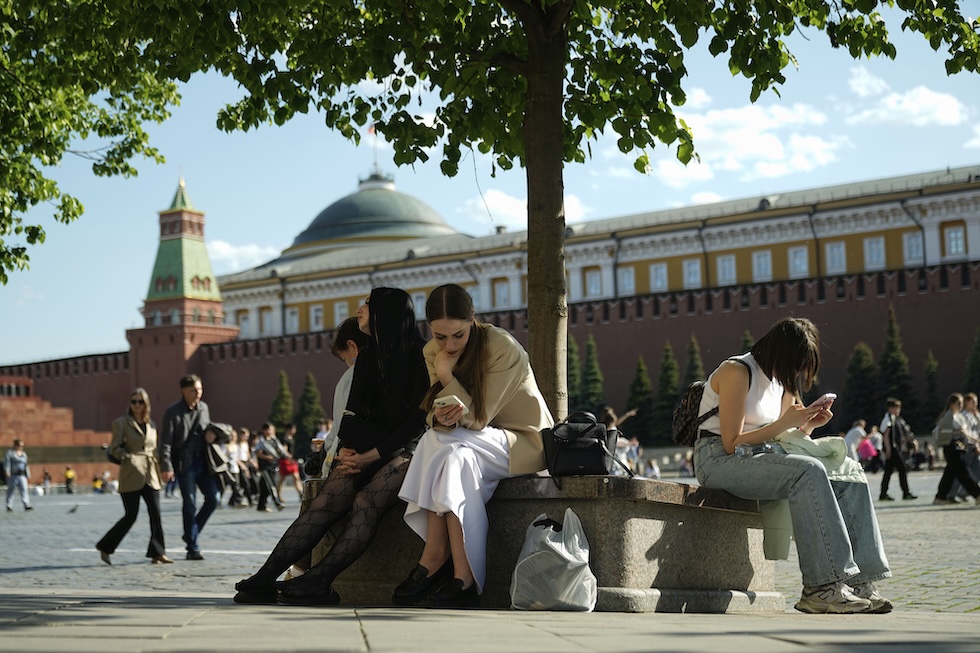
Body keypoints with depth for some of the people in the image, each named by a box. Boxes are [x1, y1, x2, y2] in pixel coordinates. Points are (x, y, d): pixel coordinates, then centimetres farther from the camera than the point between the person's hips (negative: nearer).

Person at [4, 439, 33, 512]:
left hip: (22, 476, 5)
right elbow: (7, 463, -9)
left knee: (24, 489, -10)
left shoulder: (24, 454, 18)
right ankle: (9, 507, 8)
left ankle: (27, 505, -18)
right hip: (13, 475, -5)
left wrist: (28, 476, 20)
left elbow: (26, 466, 22)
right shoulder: (10, 453, 0)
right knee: (11, 491, 1)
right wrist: (7, 472, -20)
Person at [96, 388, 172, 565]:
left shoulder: (151, 425, 15)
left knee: (156, 514, -5)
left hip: (150, 475, 5)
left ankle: (157, 553, -1)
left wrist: (159, 471, 9)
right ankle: (105, 547, 13)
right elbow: (114, 448, -4)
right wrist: (129, 457, -16)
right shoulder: (121, 423, 0)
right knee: (131, 516, -3)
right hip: (131, 476, -5)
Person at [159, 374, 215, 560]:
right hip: (184, 463, -5)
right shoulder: (173, 413, -6)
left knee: (213, 498, -2)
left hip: (202, 460, 5)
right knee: (190, 505, -4)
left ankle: (191, 535, 17)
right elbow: (166, 442, -9)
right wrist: (166, 467, -16)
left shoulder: (204, 408, 10)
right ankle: (193, 548, 2)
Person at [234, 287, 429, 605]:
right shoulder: (368, 355, 16)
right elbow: (352, 414, 14)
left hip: (407, 451, -5)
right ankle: (265, 578, -31)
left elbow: (418, 421, -13)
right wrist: (348, 448, -7)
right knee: (326, 501, -20)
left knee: (366, 501, -32)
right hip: (366, 450, 5)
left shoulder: (422, 357, -6)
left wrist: (369, 456, -18)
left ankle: (317, 581, -41)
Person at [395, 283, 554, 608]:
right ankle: (462, 576, -33)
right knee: (456, 456, -31)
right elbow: (434, 415, -4)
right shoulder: (433, 352, 0)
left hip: (525, 443, -6)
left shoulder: (503, 348, -19)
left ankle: (434, 557, -30)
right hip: (480, 444, 6)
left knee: (446, 446, -31)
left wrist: (447, 374, -25)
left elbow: (477, 418, -22)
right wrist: (440, 417, -28)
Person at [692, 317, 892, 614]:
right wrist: (785, 423, -21)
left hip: (759, 460, 9)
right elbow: (732, 443, -17)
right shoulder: (737, 372, -12)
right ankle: (822, 586, -35)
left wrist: (809, 425, -5)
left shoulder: (782, 380, 15)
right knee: (808, 470, -32)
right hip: (718, 461, -9)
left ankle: (858, 581, -17)